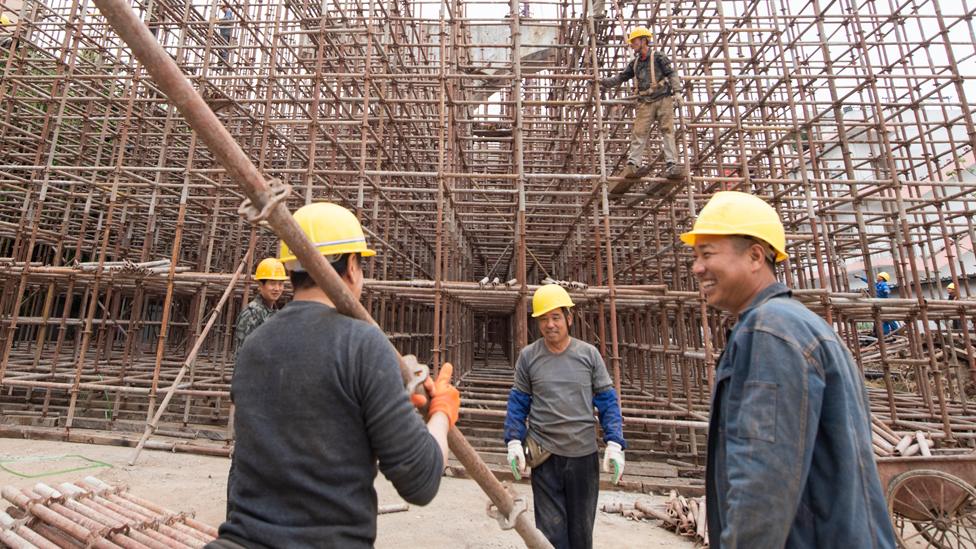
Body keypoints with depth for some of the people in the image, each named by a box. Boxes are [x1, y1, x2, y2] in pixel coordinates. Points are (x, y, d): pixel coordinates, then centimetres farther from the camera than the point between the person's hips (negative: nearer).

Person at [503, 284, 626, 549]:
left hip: (584, 455, 1)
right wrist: (514, 441, -6)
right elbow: (518, 403, 4)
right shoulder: (528, 356, -2)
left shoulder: (589, 354, -2)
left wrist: (614, 443, -7)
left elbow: (608, 402, 2)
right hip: (545, 457, -1)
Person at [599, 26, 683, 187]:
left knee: (667, 130, -8)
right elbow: (620, 78, 19)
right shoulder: (635, 63, 19)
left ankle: (671, 165, -12)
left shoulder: (658, 57, 4)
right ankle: (633, 164, -14)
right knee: (639, 132, -8)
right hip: (645, 103, 4)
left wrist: (677, 92, -12)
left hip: (663, 99, -4)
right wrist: (601, 82, 10)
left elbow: (672, 74, -1)